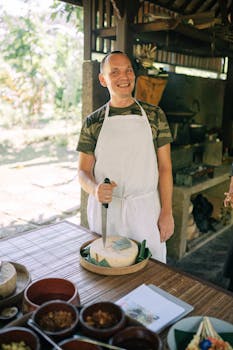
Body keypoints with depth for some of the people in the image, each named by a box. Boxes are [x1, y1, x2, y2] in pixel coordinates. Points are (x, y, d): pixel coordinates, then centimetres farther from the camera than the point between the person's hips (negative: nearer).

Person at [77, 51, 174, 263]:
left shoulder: (155, 115, 1)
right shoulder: (93, 122, 1)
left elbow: (164, 167, 1)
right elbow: (83, 171, 2)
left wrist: (167, 212, -3)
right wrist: (95, 189, -20)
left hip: (146, 209, 0)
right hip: (104, 209, 0)